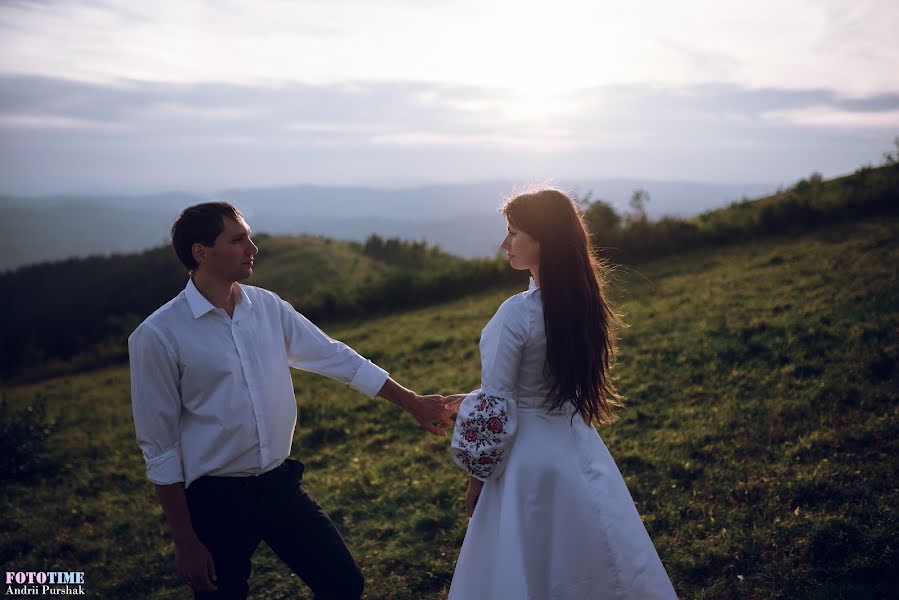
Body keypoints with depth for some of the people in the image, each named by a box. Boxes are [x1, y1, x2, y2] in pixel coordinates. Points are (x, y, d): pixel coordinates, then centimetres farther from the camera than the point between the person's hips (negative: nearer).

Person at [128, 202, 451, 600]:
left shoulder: (268, 307, 0)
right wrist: (185, 542, -8)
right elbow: (159, 449, -10)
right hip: (217, 499, -4)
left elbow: (336, 357, 8)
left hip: (282, 484, 5)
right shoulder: (157, 336, -14)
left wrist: (413, 402, 10)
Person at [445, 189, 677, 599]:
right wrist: (476, 398, 16)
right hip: (576, 444, 7)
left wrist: (477, 478, -6)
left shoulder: (517, 313, -23)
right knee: (591, 562, 21)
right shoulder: (581, 300, 0)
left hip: (530, 454, -7)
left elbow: (496, 410, -18)